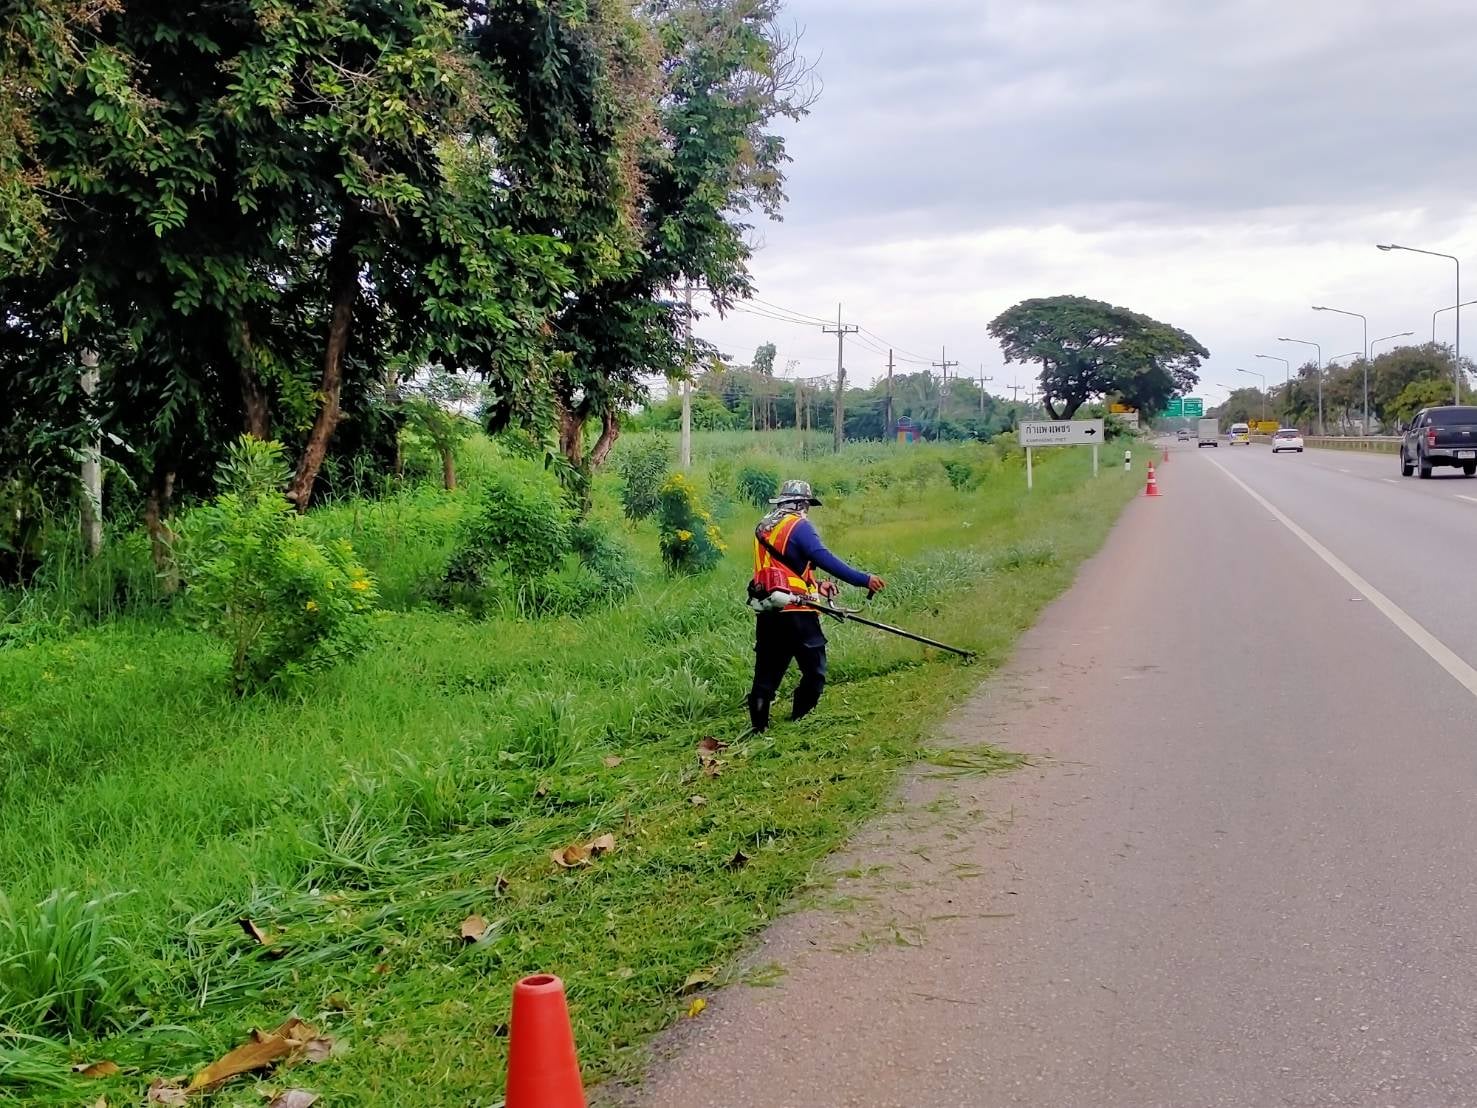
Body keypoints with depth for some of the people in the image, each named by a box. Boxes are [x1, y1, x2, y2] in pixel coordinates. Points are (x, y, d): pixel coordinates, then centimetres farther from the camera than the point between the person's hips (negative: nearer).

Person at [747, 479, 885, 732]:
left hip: (767, 612, 7)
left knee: (766, 673, 11)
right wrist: (863, 580, -26)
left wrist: (815, 585, 26)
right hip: (796, 612, -7)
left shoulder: (763, 528, 16)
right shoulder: (799, 526, -7)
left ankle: (758, 728, 7)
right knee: (814, 671, 3)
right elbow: (824, 558, -21)